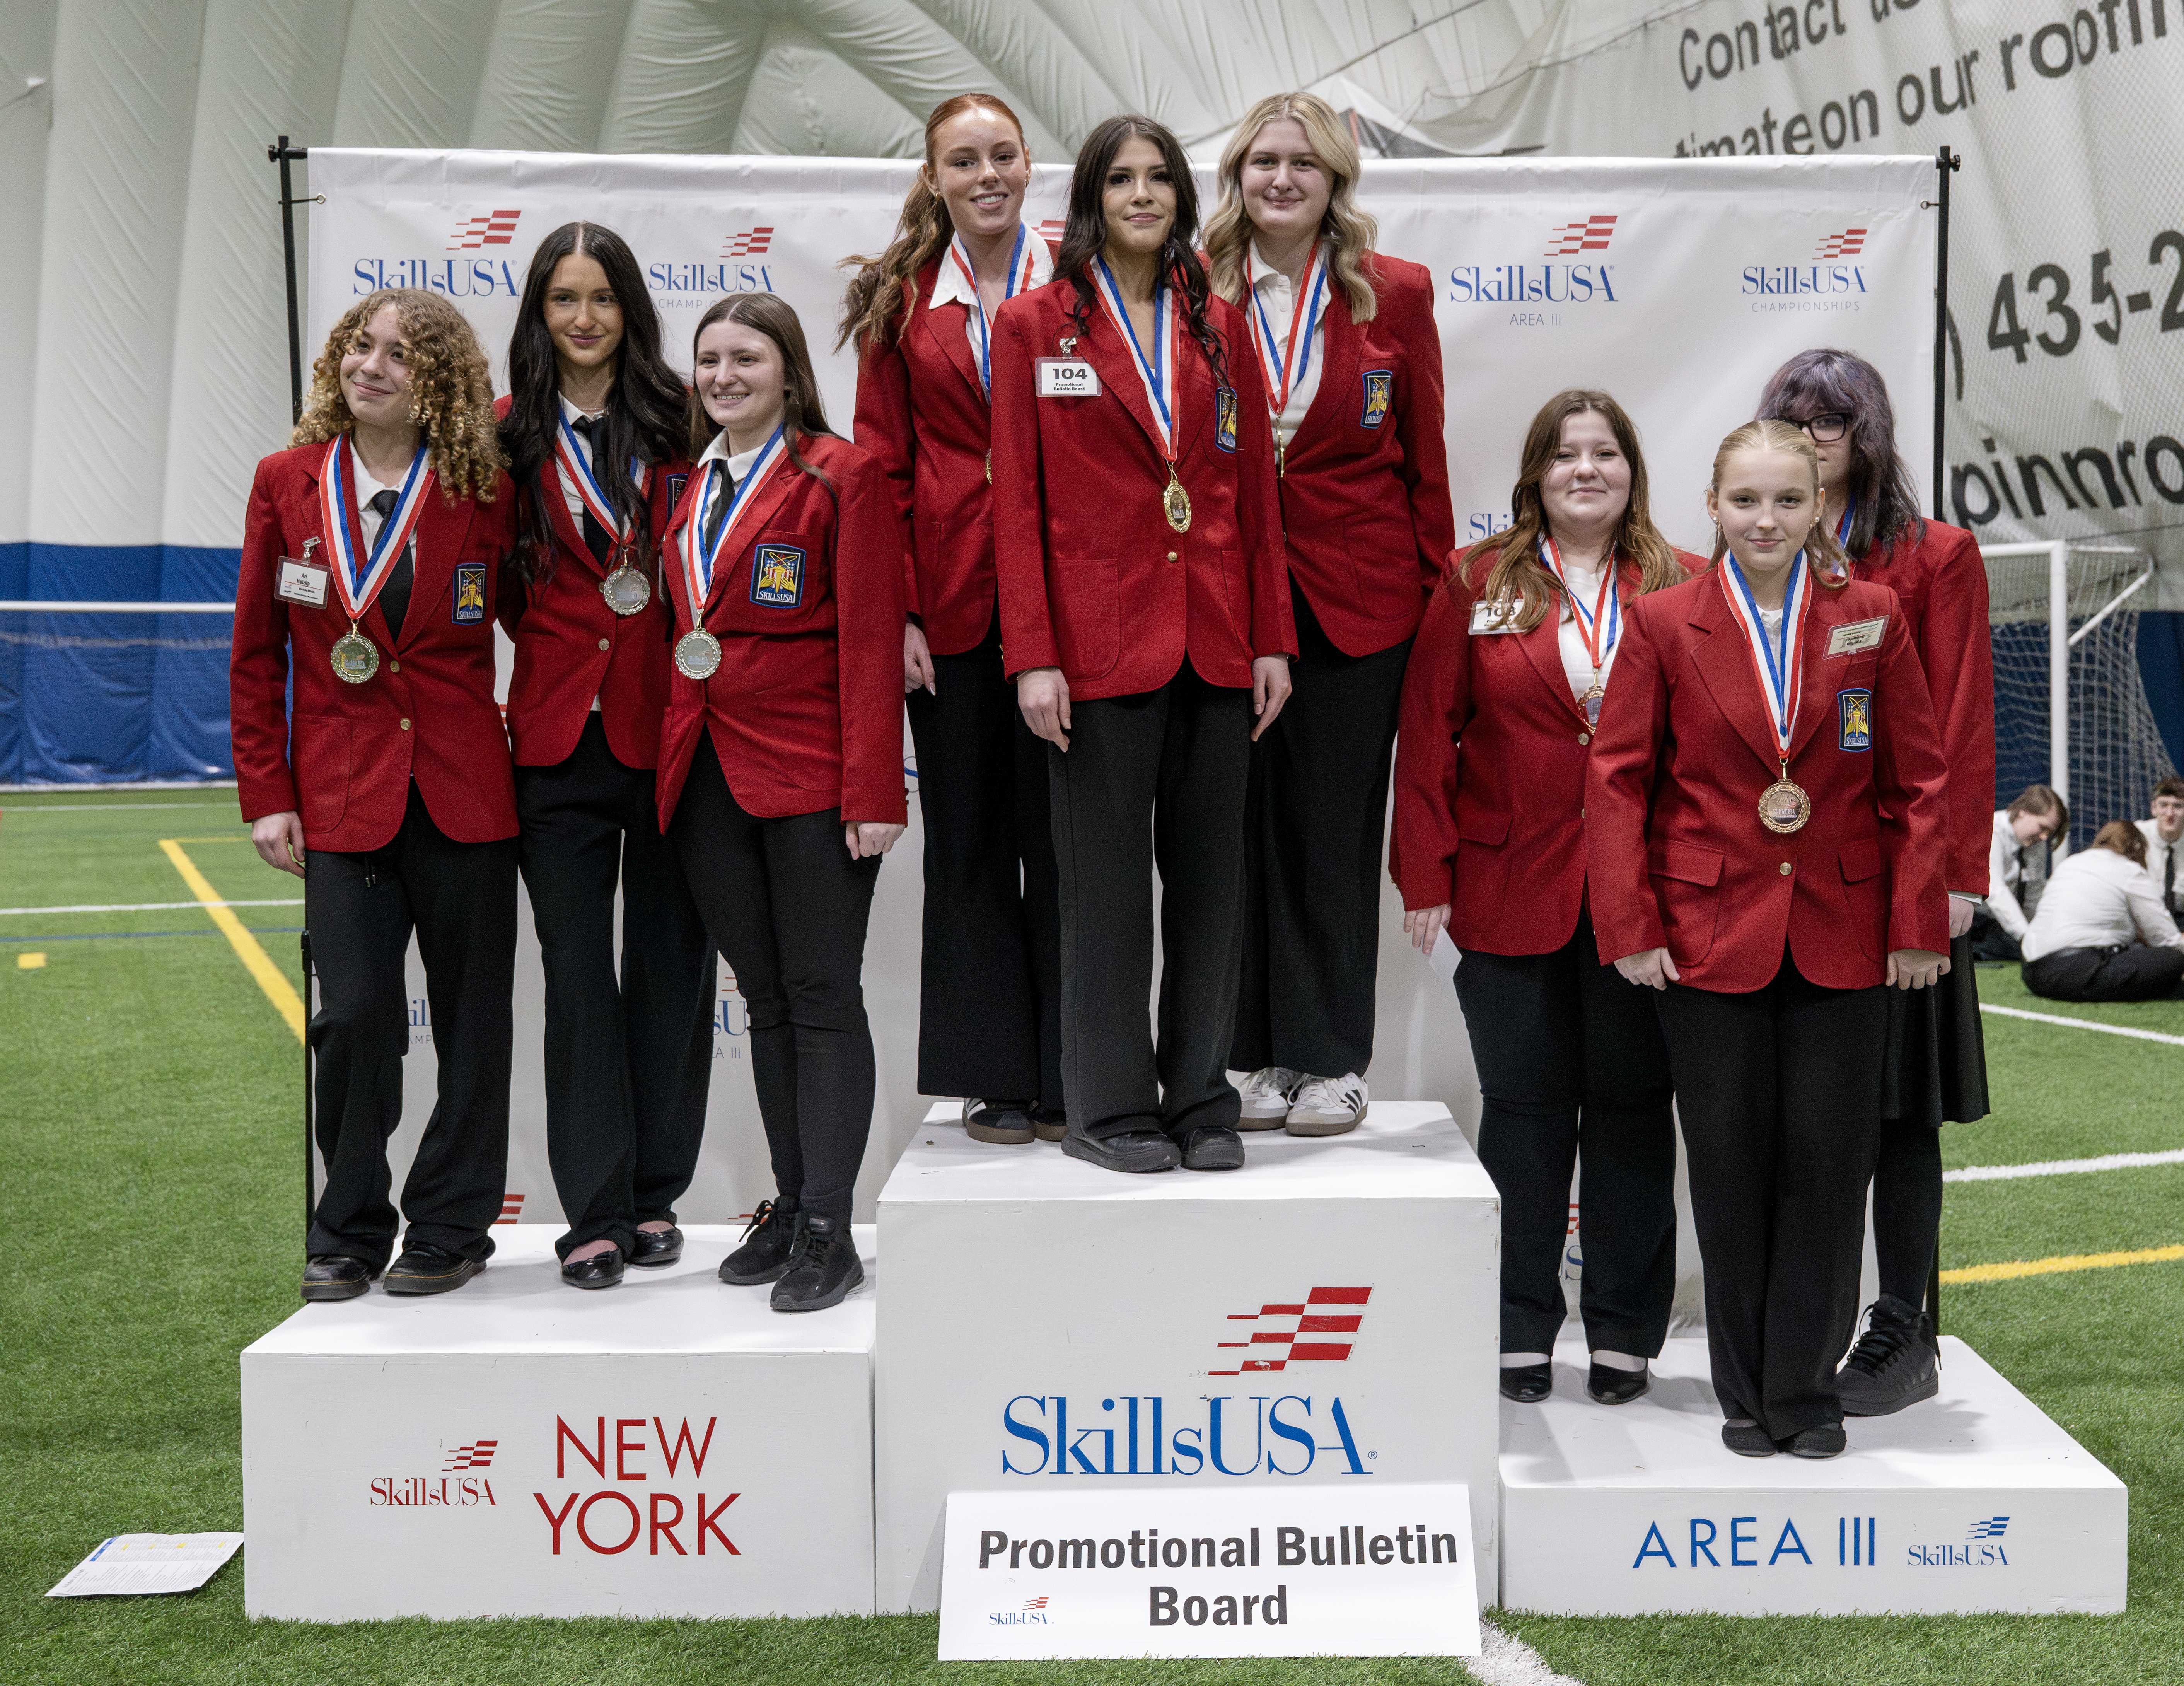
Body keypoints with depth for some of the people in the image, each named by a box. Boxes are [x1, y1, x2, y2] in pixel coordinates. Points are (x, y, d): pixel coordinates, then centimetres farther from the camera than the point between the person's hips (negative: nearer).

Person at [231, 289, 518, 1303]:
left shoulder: (483, 492, 2)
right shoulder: (287, 482, 4)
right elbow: (255, 652, 7)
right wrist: (265, 794, 2)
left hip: (462, 789, 0)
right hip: (341, 791, 0)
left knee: (471, 1012, 7)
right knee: (356, 1012, -7)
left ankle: (451, 1227, 23)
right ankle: (348, 1231, 14)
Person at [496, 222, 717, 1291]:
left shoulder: (678, 422, 3)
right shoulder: (510, 433, 6)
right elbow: (498, 577, 13)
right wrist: (552, 645, 3)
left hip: (670, 726, 0)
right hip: (560, 735, 0)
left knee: (671, 963, 6)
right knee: (578, 973, 2)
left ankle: (655, 1199, 19)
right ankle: (594, 1213, 10)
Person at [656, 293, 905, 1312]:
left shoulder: (840, 475, -4)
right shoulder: (687, 484, 15)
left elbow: (871, 641, -9)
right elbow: (676, 627, 17)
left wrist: (873, 793, -15)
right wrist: (665, 757, 7)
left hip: (809, 774, -6)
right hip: (705, 770, 6)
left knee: (822, 997, -2)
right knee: (763, 996, 11)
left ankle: (827, 1230, 2)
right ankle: (788, 1204, 19)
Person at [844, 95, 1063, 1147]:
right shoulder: (901, 302, 7)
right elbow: (882, 466, 5)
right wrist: (896, 612, -4)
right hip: (950, 604, 1)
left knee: (1061, 834, 3)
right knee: (967, 840, 8)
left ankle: (1072, 1076, 14)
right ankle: (995, 1077, 18)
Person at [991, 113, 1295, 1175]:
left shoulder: (1219, 327, 12)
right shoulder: (1034, 325, 2)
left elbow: (1255, 490, 11)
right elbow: (1017, 500, -3)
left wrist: (1271, 638, 5)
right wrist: (1032, 656, -10)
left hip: (1216, 641, 4)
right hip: (1100, 639, -3)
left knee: (1209, 875, 7)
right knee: (1105, 881, 1)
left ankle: (1201, 1100, 18)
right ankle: (1108, 1108, 12)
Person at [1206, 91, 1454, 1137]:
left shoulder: (1395, 293, 3)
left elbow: (1424, 459, 6)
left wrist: (1435, 591, 4)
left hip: (1355, 597, -1)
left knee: (1336, 826, 5)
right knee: (1245, 823, 5)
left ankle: (1333, 1060, 14)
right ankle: (1262, 1054, 16)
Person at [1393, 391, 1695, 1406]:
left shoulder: (1685, 589, 6)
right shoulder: (1478, 587, 4)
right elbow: (1427, 734, 2)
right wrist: (1425, 876, -4)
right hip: (1511, 894, 0)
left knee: (1631, 1107, 8)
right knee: (1524, 1112, 7)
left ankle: (1625, 1334, 20)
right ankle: (1520, 1333, 18)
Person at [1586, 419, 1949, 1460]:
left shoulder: (1871, 617, 3)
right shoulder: (1663, 623, 0)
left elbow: (1918, 780, 4)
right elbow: (1617, 778, -1)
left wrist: (1918, 924, -3)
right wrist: (1629, 929, -8)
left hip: (1843, 935, 1)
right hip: (1711, 931, -1)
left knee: (1829, 1162, 5)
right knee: (1729, 1167, 6)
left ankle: (1807, 1389, 20)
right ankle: (1747, 1395, 21)